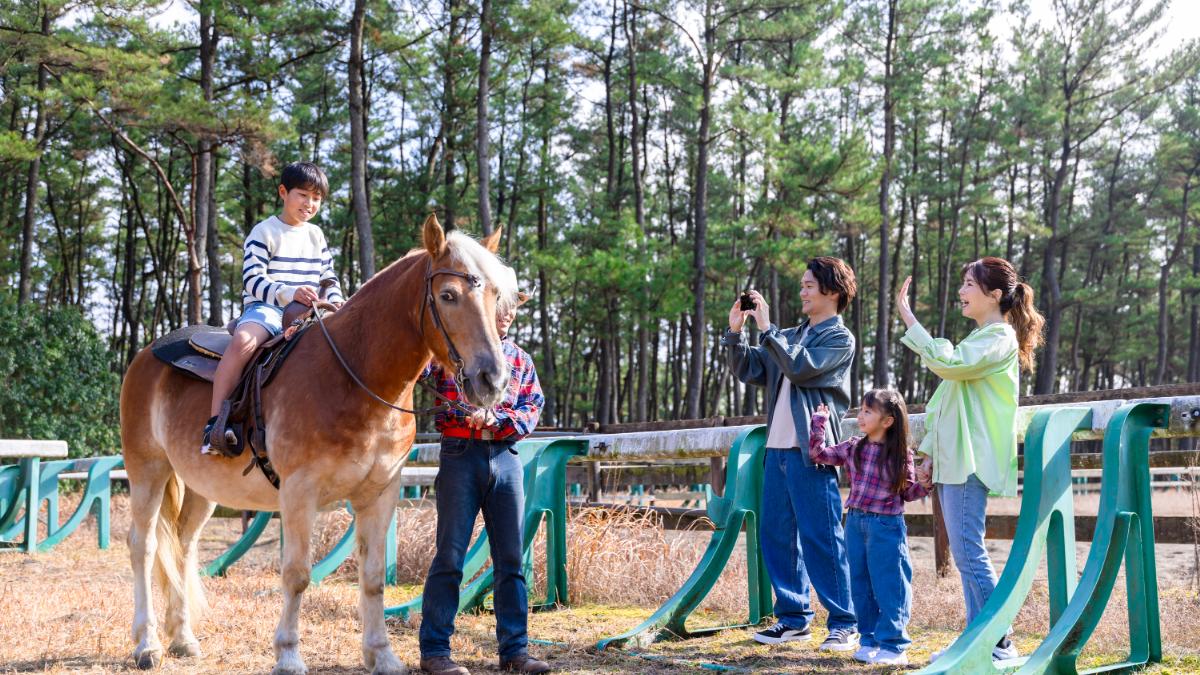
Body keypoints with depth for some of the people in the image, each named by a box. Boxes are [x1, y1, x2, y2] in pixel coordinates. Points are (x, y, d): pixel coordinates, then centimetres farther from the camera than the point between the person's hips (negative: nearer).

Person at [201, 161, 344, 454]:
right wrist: (288, 293, -27)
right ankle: (214, 423, -34)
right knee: (243, 341, -37)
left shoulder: (316, 236, 19)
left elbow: (329, 277, 19)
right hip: (265, 308, -6)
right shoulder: (264, 232, 0)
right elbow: (253, 280, -10)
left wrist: (335, 300, -4)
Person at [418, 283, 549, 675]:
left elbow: (533, 407, 5)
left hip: (506, 458, 4)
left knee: (511, 558, 5)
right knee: (450, 554, -1)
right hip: (460, 455, -4)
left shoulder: (520, 358, 15)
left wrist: (495, 417, -11)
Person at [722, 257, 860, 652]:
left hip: (809, 451, -8)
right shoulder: (789, 336, 19)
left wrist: (766, 328, -14)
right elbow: (748, 370, 16)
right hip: (778, 447, 8)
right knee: (775, 536, 9)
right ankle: (794, 618, 19)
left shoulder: (839, 339, -2)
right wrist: (735, 332, 3)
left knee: (821, 538, -7)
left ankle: (844, 624, 1)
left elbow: (799, 368, -17)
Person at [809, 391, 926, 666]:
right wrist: (819, 421, 9)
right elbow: (817, 453, 12)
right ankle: (870, 640, 20)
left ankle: (892, 645, 6)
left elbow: (908, 492, 2)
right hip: (855, 522, 5)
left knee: (889, 587, -1)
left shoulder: (901, 454, -6)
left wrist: (925, 483, -16)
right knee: (861, 587, 10)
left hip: (886, 526, -5)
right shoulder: (853, 448, 5)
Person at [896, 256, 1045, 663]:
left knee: (969, 554, -11)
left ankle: (1000, 643, -5)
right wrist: (932, 454, 20)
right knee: (966, 556, 10)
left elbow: (949, 364, -25)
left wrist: (908, 318, -21)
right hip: (954, 460, 10)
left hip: (971, 461, -10)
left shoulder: (1000, 337, -8)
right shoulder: (980, 339, 23)